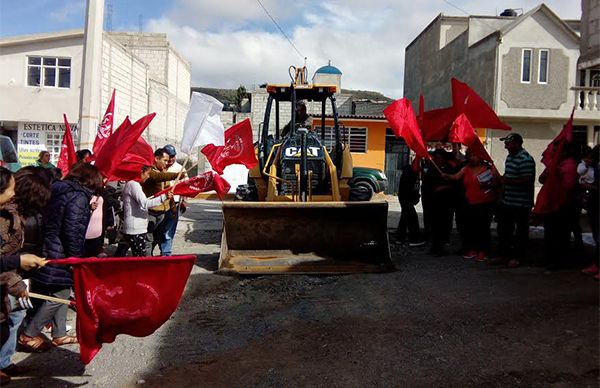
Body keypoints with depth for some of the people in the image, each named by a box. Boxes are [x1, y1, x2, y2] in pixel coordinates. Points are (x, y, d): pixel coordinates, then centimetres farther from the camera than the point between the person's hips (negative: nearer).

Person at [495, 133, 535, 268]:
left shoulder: (525, 159, -18)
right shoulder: (509, 157, 12)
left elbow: (527, 180, -24)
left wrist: (508, 181, -23)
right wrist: (500, 180, 6)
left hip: (521, 203, -10)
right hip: (506, 201, 10)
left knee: (520, 231, 4)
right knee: (503, 229, 15)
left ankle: (517, 257, 13)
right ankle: (504, 255, 26)